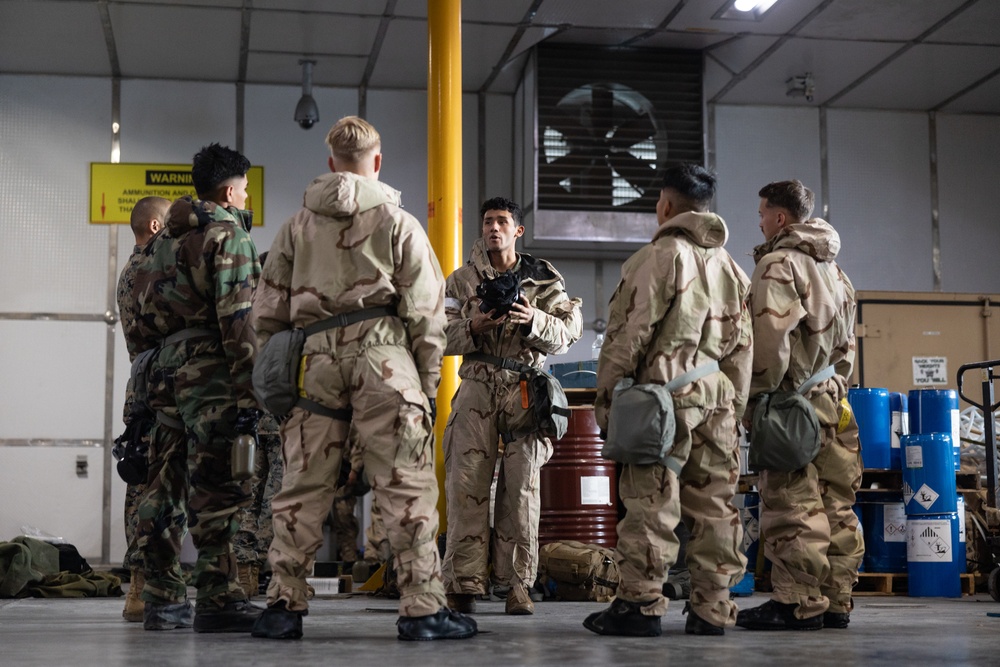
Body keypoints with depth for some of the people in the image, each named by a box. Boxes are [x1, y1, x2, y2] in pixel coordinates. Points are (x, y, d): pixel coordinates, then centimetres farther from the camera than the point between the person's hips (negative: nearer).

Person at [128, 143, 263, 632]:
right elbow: (237, 317, -13)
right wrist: (248, 392, -15)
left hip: (165, 370, 8)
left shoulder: (164, 239, 21)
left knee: (165, 486, 9)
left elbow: (144, 317, 18)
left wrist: (153, 366, 20)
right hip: (208, 371, -8)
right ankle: (217, 600, -8)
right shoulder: (227, 233, -4)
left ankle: (162, 600, 14)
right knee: (214, 490, -8)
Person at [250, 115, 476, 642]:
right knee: (407, 488, -1)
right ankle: (422, 609, -1)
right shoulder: (398, 223, 6)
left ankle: (283, 605, 9)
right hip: (381, 357, -3)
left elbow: (268, 312, 14)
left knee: (301, 489, 8)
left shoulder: (297, 226, 15)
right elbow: (425, 312, 2)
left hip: (314, 361, 3)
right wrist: (428, 384, 6)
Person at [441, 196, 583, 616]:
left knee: (522, 485, -3)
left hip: (526, 389, 0)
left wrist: (533, 321, -16)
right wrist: (473, 327, -14)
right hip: (477, 387, 0)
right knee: (467, 482, -7)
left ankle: (518, 583, 3)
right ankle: (463, 582, -5)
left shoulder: (544, 280, 11)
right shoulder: (462, 280, 12)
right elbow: (442, 336, 5)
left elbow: (568, 333, 1)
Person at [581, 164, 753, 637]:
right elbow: (743, 344, 18)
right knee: (714, 504, 7)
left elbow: (631, 332, -9)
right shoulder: (730, 265, 19)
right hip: (719, 395, 7)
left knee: (650, 502, -6)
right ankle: (712, 609, 10)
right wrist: (735, 404, 21)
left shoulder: (660, 255, -5)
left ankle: (639, 604, -5)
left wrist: (606, 393, -4)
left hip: (667, 392, -7)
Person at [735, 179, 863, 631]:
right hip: (831, 400, 9)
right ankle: (835, 602, 14)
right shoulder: (834, 270, 20)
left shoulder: (779, 264, -8)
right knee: (835, 508, 9)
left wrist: (758, 395, -10)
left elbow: (770, 340, -17)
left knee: (793, 507, -7)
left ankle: (799, 604, -5)